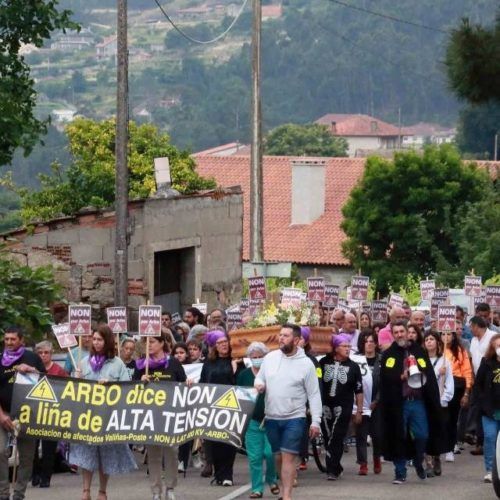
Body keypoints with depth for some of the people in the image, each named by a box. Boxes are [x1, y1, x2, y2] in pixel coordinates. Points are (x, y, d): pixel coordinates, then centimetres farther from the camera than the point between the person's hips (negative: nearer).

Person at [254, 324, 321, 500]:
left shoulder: (305, 364, -7)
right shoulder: (270, 358, 3)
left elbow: (314, 395, -5)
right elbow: (259, 378, 16)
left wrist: (315, 421, -10)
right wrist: (259, 384, -10)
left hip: (294, 418, -4)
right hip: (271, 418, 4)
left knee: (288, 456, -10)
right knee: (277, 457, 11)